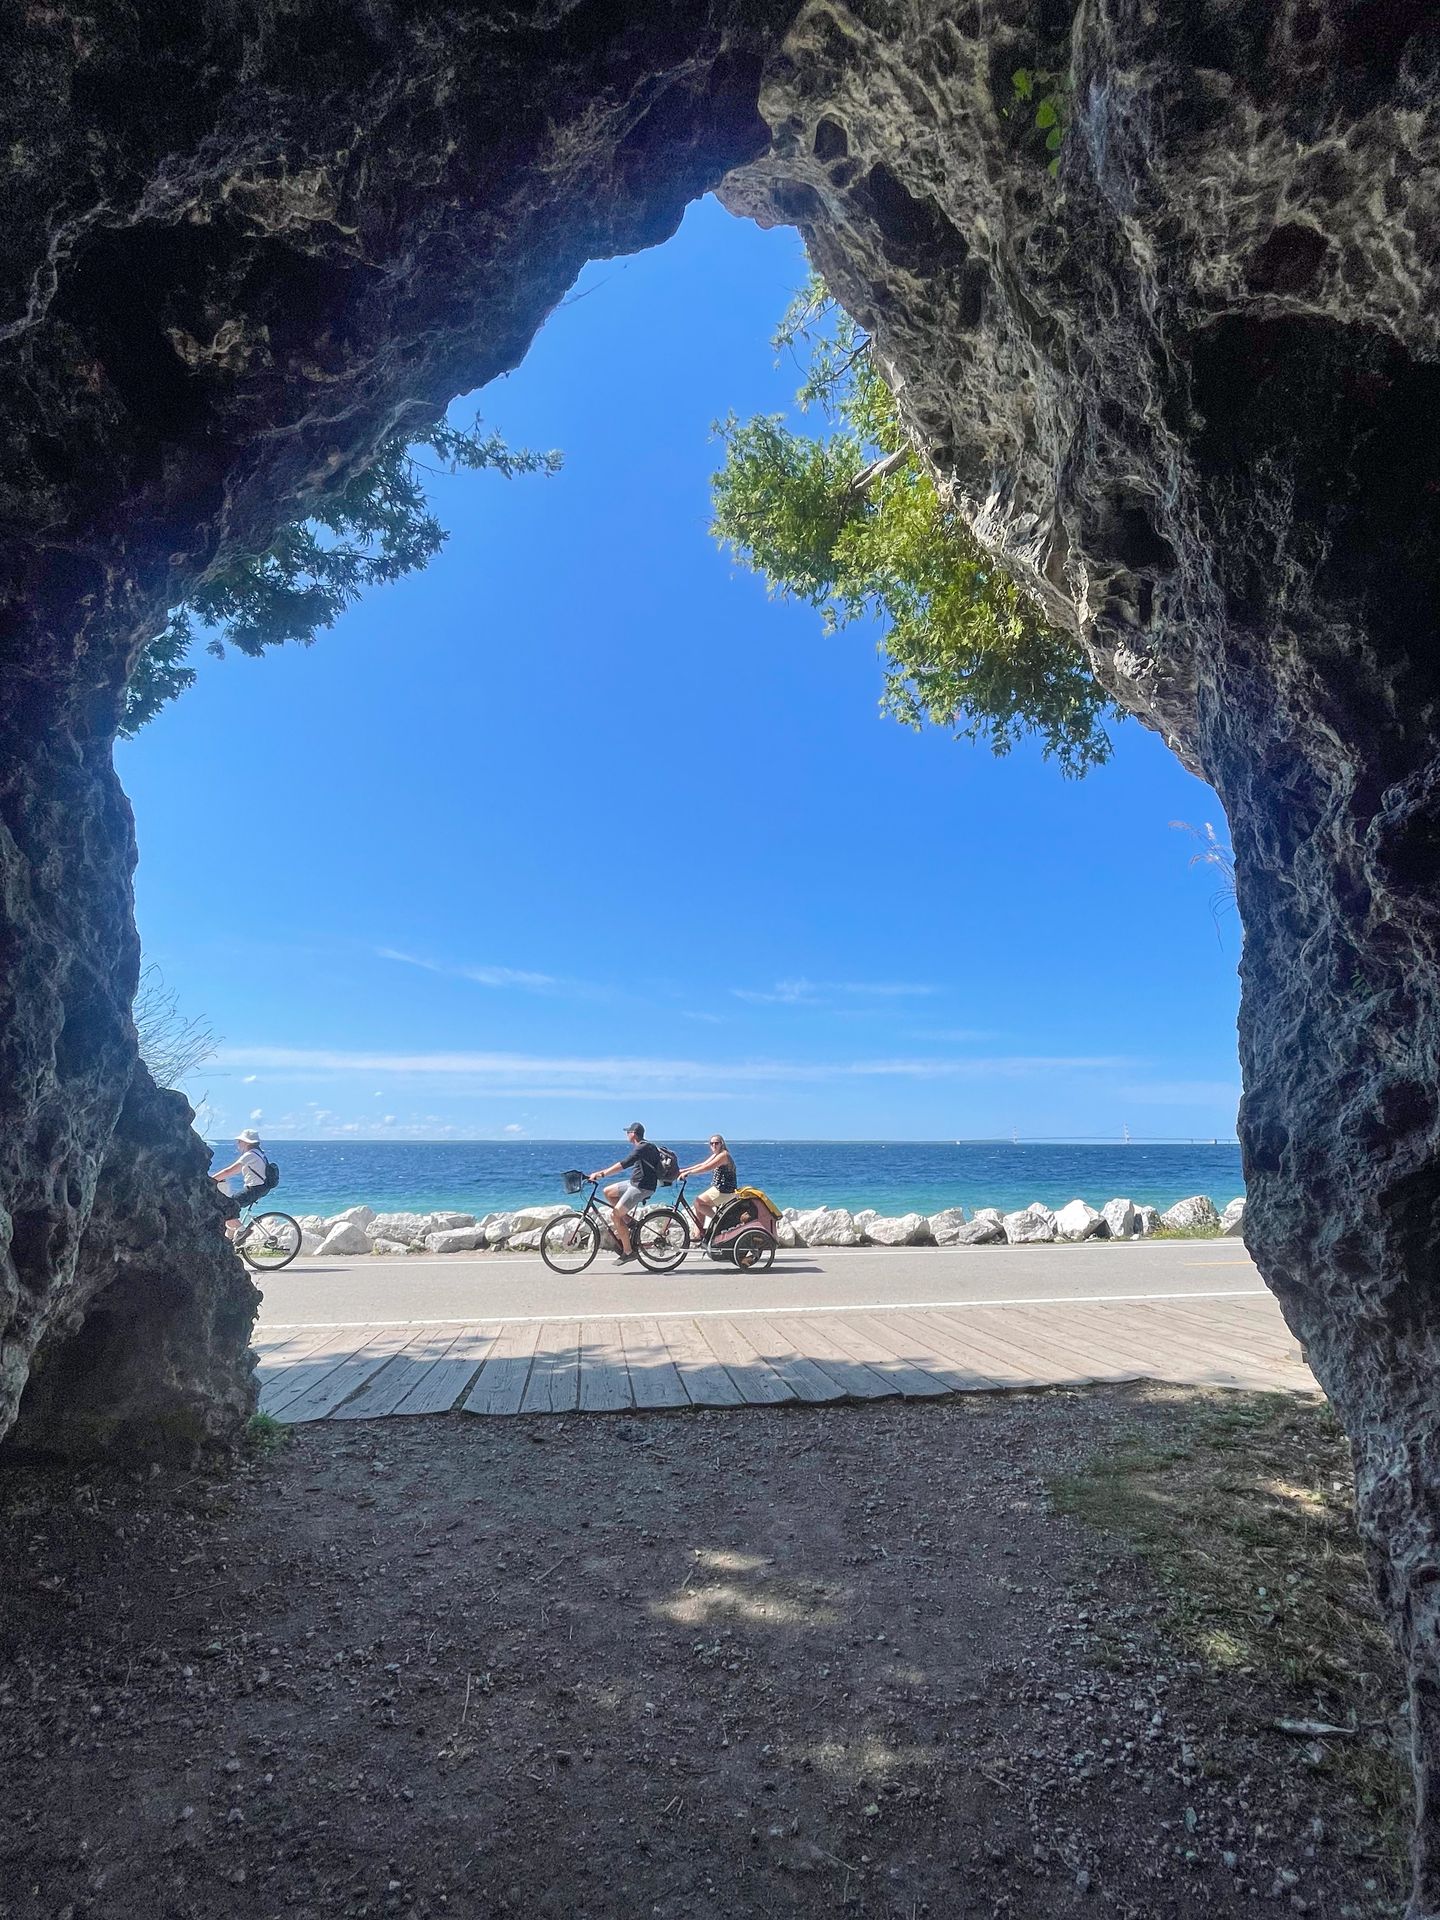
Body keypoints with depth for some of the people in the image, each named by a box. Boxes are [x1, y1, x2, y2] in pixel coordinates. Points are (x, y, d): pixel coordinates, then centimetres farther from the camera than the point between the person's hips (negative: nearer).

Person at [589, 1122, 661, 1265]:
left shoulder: (643, 1148, -19)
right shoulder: (641, 1147, 13)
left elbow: (623, 1165, -28)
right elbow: (624, 1164, 22)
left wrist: (602, 1174, -28)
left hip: (643, 1187, -10)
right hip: (634, 1183, 10)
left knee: (616, 1214, -13)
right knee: (608, 1192, 11)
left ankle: (628, 1252, -7)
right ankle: (628, 1221, 10)